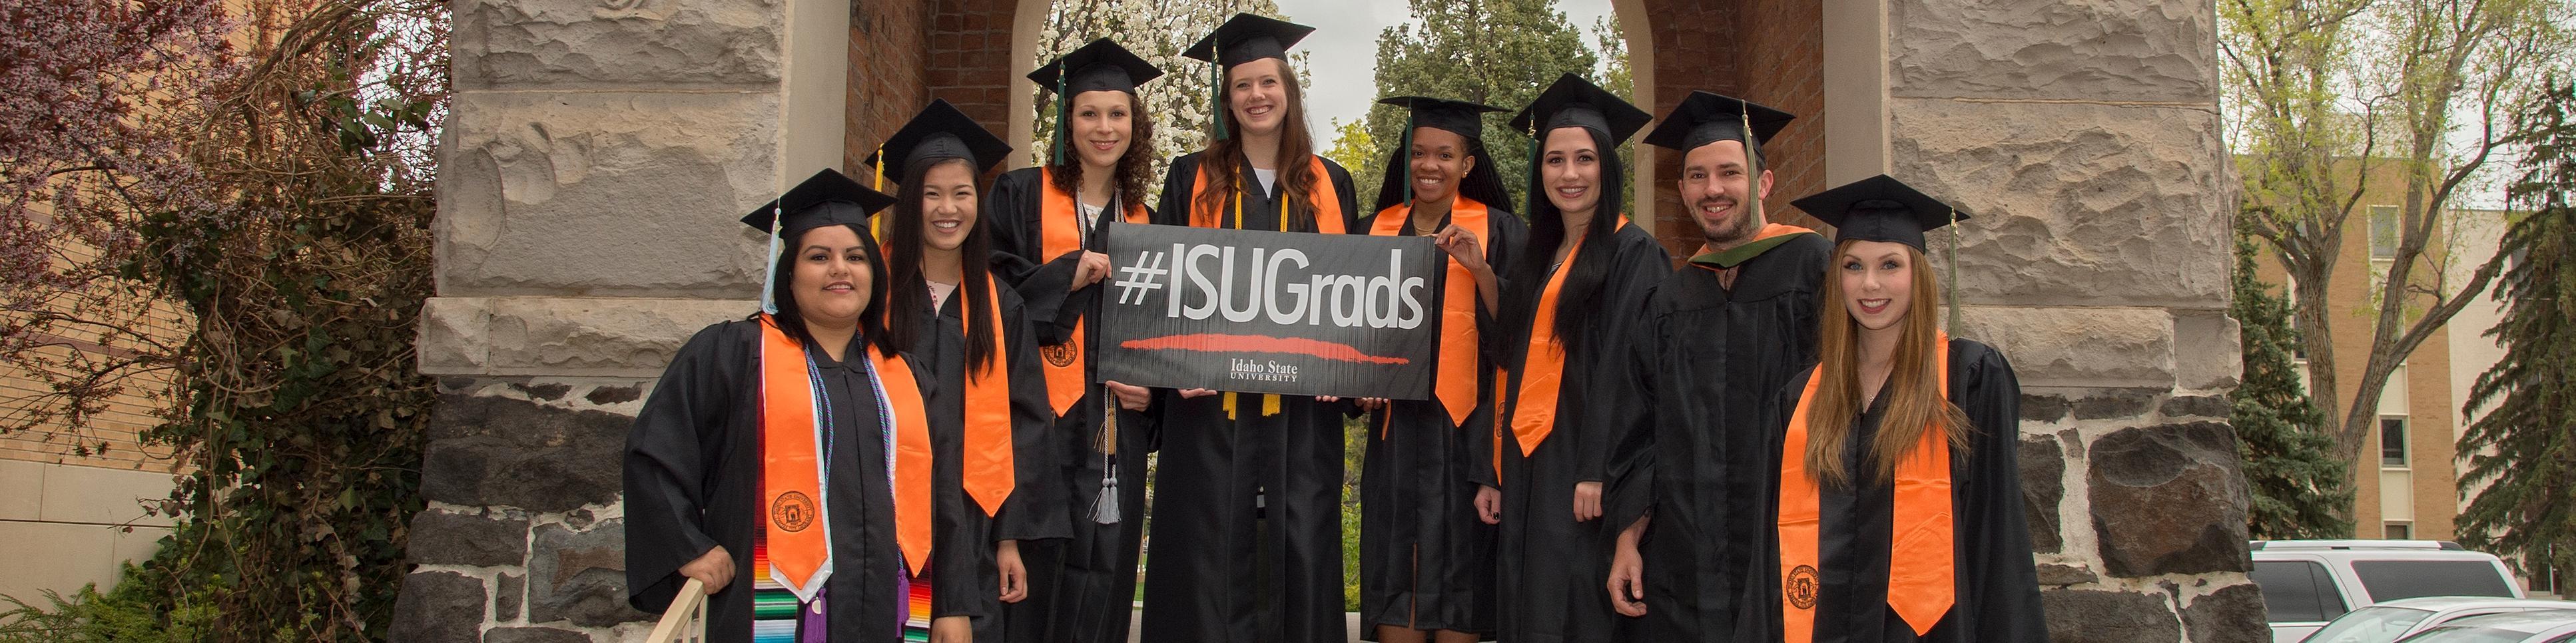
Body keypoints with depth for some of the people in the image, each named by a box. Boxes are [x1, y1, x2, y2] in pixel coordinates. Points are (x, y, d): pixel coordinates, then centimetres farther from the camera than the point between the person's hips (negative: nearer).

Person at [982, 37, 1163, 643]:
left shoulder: (1142, 222, 16)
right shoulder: (1020, 196, 3)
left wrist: (1152, 385, 1)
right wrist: (1066, 276, -15)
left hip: (1114, 427, 4)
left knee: (1100, 585, 5)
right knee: (1034, 567, -7)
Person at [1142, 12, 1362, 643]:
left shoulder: (1329, 186, 11)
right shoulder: (1192, 179, 8)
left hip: (1301, 409, 1)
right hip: (1212, 405, -1)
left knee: (1298, 560, 1)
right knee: (1210, 562, -1)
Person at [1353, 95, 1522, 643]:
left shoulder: (1499, 231, 1)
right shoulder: (1379, 231, 11)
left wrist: (1480, 270, -19)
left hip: (1466, 424, -3)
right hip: (1397, 424, 3)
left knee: (1459, 558, -2)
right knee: (1395, 563, 1)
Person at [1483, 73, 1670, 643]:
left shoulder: (1633, 253, -5)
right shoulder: (1536, 260, 18)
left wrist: (1599, 469, -21)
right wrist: (1493, 473, 13)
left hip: (1581, 471, -7)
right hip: (1527, 466, 7)